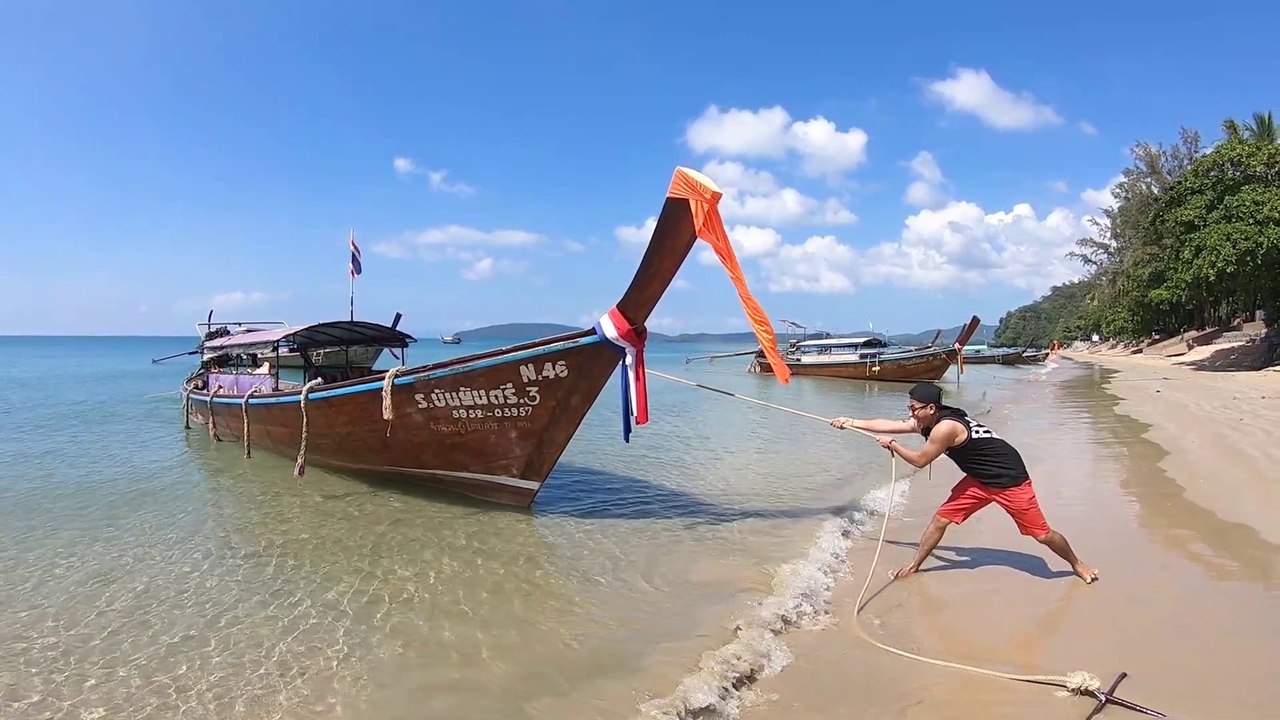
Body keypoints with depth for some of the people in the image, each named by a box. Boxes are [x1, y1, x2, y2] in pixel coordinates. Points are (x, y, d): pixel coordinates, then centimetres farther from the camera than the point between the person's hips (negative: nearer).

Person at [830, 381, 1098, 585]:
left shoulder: (945, 427, -30)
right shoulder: (926, 421, -4)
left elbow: (920, 460, -20)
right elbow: (889, 424, 5)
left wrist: (892, 445, -7)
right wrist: (851, 422, 5)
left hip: (1010, 478, -8)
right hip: (980, 479, 8)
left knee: (1042, 534, 4)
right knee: (941, 518, 3)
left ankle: (1078, 565, 29)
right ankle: (914, 566, 12)